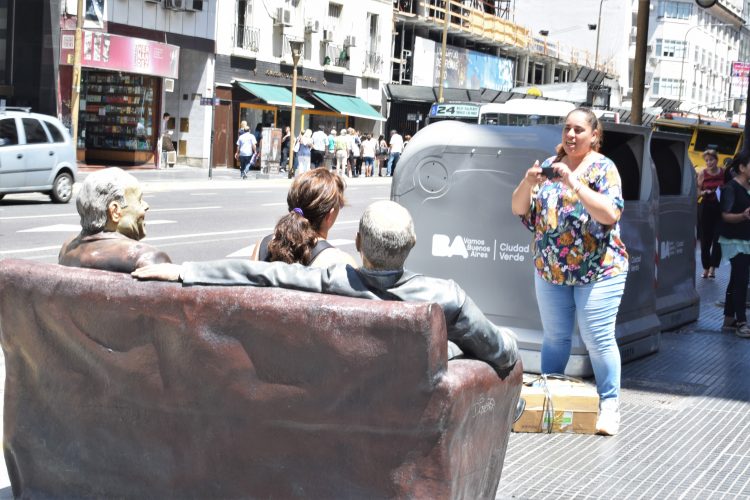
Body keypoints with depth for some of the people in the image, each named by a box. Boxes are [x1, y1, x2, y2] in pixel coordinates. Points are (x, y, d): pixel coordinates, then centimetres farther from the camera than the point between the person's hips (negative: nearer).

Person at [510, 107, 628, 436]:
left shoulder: (604, 168, -7)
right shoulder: (550, 166, 7)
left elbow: (611, 214, -21)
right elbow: (518, 208, 3)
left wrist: (574, 183, -27)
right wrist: (528, 182, -18)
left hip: (598, 270, -4)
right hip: (550, 270, 4)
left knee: (598, 339, -4)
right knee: (555, 337, 12)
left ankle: (609, 405, 7)